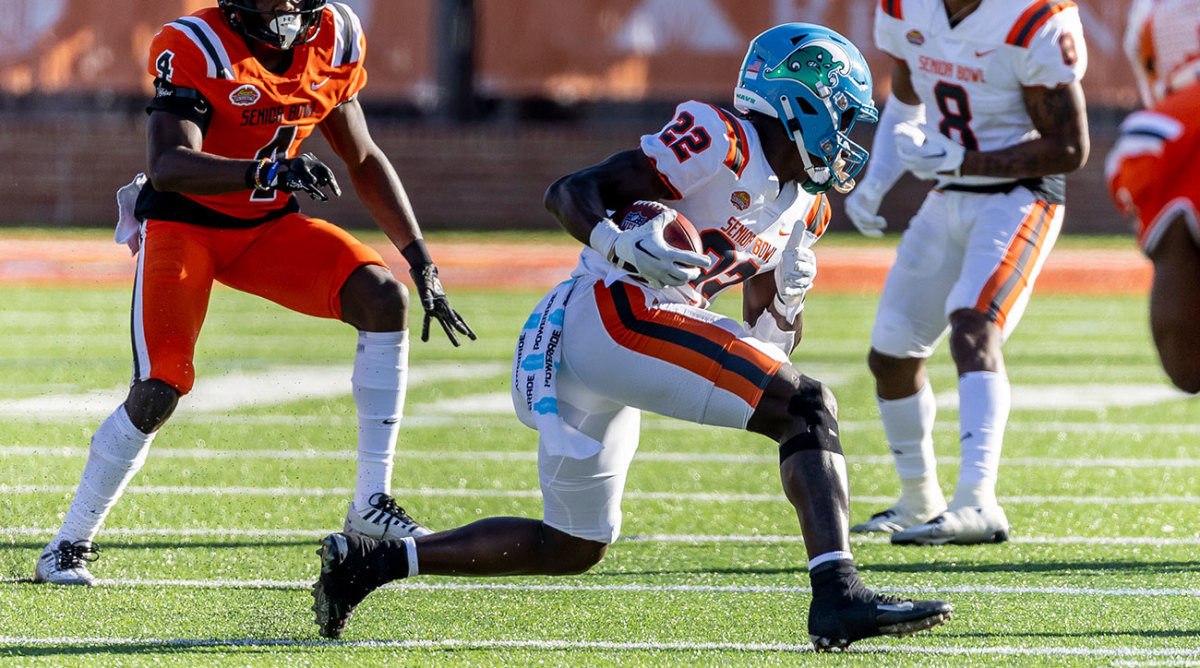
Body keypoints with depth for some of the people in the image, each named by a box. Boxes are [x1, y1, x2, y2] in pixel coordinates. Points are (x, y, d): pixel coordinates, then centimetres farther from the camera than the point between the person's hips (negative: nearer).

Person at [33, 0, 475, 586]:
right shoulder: (195, 48, -23)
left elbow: (363, 160, 9)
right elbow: (166, 165, -35)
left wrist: (420, 259, 5)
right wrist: (263, 171, -50)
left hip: (268, 225, 5)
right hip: (182, 224, -5)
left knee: (385, 300, -16)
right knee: (158, 391, -18)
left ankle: (370, 505, -9)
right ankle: (69, 546, 2)